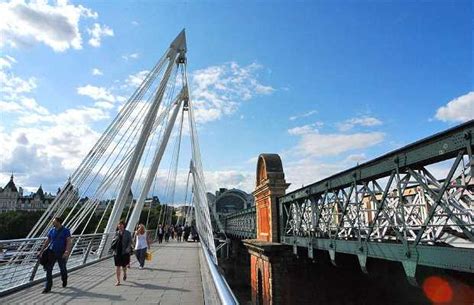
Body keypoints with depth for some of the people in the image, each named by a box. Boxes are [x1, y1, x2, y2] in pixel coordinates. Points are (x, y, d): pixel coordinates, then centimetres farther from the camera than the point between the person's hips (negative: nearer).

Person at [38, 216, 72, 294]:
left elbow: (69, 242, -17)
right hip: (52, 252, 3)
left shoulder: (66, 231, -10)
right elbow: (47, 241, 13)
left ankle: (64, 280, 40)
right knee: (48, 269, -6)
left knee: (62, 269, 13)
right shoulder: (52, 230, 4)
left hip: (61, 254, -3)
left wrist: (67, 252, -29)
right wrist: (41, 251, 10)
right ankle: (48, 287, 1)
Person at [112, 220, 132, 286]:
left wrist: (128, 249, -16)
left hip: (124, 252, -2)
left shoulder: (127, 233, -2)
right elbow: (113, 241, 7)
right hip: (117, 252, 2)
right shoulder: (116, 233, 5)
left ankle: (125, 273, 43)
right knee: (117, 266, 2)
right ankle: (118, 281, 13)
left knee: (124, 265, 10)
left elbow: (130, 242, -4)